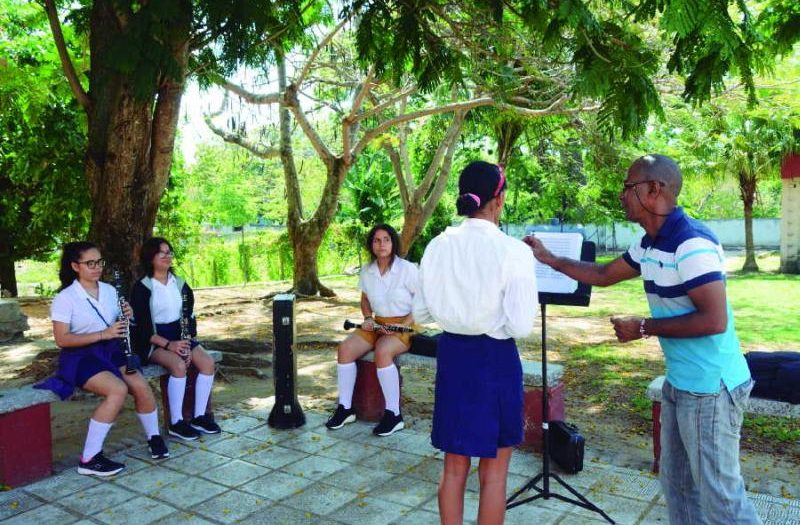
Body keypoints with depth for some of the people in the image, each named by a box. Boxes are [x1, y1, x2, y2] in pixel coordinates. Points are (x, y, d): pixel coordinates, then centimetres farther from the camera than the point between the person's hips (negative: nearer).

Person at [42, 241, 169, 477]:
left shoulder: (109, 290, 7)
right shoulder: (65, 298, -10)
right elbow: (61, 339, -16)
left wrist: (126, 317, -7)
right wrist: (103, 334, -25)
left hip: (111, 351, 5)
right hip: (80, 356, -5)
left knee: (141, 386, -17)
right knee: (118, 389, -30)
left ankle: (154, 438, 8)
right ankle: (89, 459, -19)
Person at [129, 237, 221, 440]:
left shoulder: (180, 284, 9)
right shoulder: (142, 288, -8)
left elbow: (189, 317, 10)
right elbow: (142, 327, -14)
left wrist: (187, 343, -7)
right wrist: (168, 344, -24)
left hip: (179, 336, 6)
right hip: (153, 341, -6)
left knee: (207, 362, -18)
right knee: (179, 365, -33)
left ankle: (199, 417, -7)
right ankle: (176, 423, -21)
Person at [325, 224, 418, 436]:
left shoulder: (407, 269, -11)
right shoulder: (367, 271, 5)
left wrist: (404, 325, -18)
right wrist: (368, 318, 0)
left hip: (404, 327, -6)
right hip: (377, 325, 6)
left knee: (382, 352, -35)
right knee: (345, 348, -18)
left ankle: (394, 415, -24)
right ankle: (345, 408, -6)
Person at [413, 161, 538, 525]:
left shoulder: (437, 246, -3)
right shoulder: (513, 251, -16)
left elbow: (420, 313, 4)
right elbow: (521, 326, -17)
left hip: (451, 355, 4)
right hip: (495, 359, -4)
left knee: (454, 466, 20)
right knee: (494, 470, 14)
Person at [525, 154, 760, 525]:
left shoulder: (692, 244, -23)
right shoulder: (648, 246, 6)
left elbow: (714, 321, -27)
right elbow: (603, 275, 20)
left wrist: (644, 327, -19)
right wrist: (549, 259, 18)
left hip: (711, 387, -9)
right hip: (678, 383, 9)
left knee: (719, 493, 1)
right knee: (677, 483, 19)